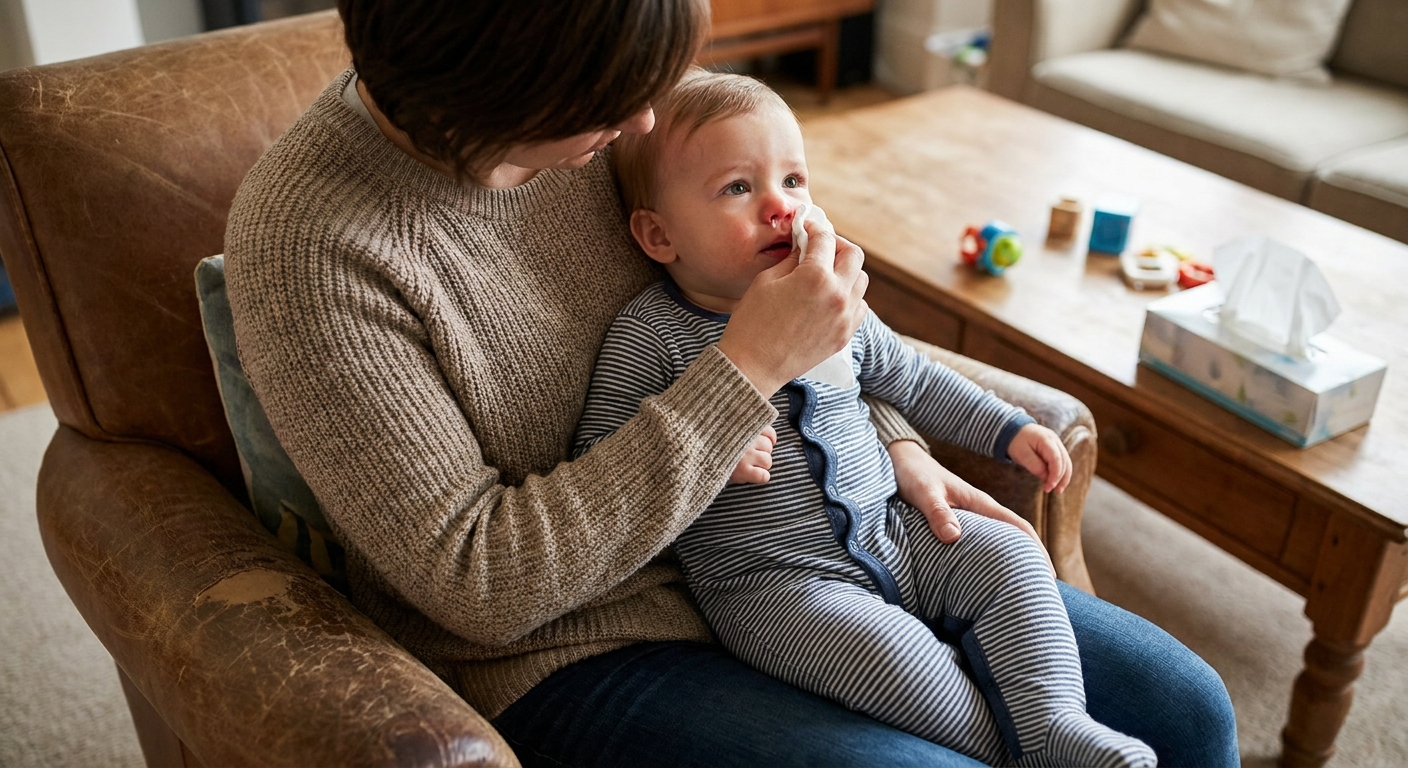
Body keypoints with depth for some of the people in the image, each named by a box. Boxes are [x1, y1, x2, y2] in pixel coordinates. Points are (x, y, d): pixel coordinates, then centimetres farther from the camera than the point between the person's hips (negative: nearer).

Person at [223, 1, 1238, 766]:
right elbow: (478, 583, -23)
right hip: (568, 648, -5)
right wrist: (748, 370, -26)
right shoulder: (306, 239, -23)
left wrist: (890, 442, 0)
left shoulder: (589, 96, -6)